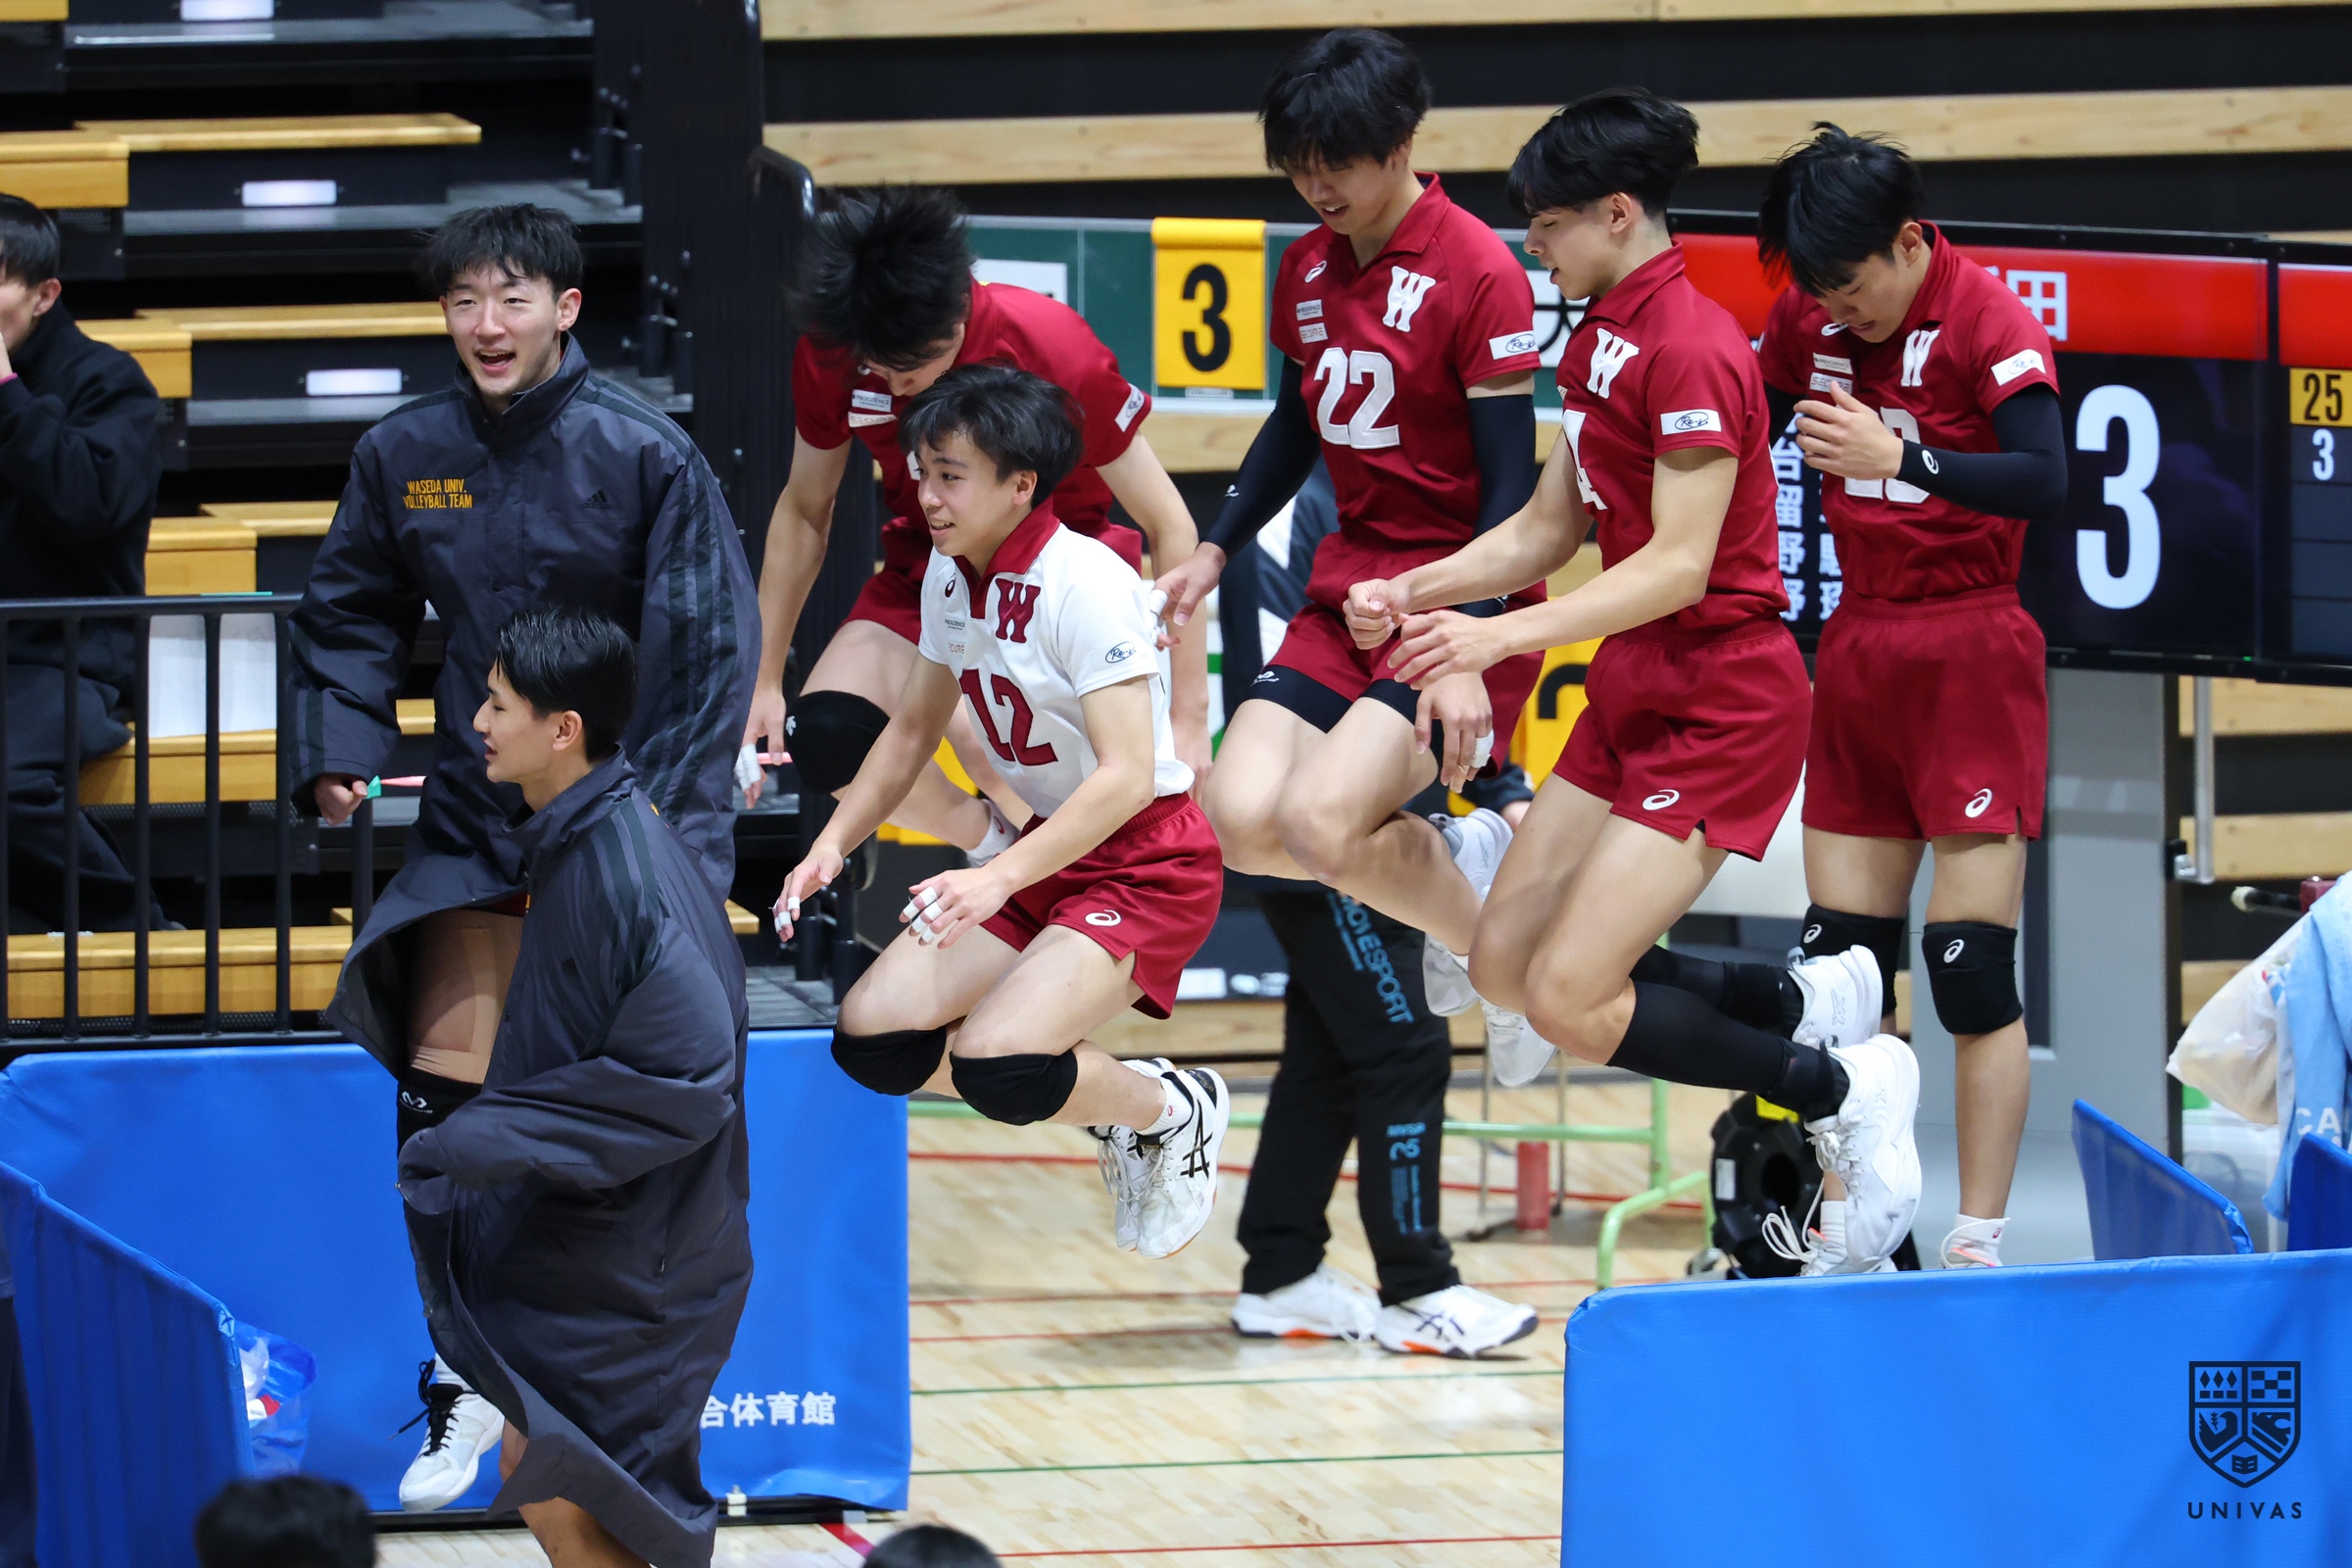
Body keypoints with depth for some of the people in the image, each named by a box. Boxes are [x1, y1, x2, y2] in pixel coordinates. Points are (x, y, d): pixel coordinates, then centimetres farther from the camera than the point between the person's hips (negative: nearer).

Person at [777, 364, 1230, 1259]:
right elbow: (914, 728, 18)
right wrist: (833, 845, 4)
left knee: (996, 1065, -28)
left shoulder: (1084, 583, -22)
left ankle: (1171, 1110, 3)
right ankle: (1106, 1105, 12)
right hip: (1049, 857, 8)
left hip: (1149, 866, -8)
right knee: (873, 1035, -8)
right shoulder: (951, 573, 3)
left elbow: (1127, 775, -29)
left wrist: (999, 879, -38)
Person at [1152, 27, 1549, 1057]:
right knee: (1242, 818, -15)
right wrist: (1213, 553, 18)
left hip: (1458, 599, -7)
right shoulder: (1308, 270, 10)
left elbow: (1511, 482, -14)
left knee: (1319, 823, -25)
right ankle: (1451, 859, 10)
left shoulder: (1477, 271, -13)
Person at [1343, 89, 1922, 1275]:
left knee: (1569, 1000, -14)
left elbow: (1678, 566, -24)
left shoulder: (1691, 350, -19)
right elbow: (1551, 527, 16)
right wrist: (1413, 592, 3)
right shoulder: (1598, 336, 10)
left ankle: (1843, 1089, 2)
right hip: (1631, 691, 10)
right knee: (1505, 965, 6)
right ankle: (1807, 1003, 16)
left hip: (1720, 705, -10)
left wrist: (1504, 636, -29)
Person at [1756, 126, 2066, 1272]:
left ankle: (1978, 1247, -3)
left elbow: (2044, 484, -26)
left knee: (1971, 966, -8)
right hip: (1859, 650, 6)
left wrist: (1902, 459, -38)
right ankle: (1839, 1240, 10)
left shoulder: (1988, 321, -14)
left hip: (1969, 657, -6)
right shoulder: (1805, 318, 4)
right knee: (1838, 959, 5)